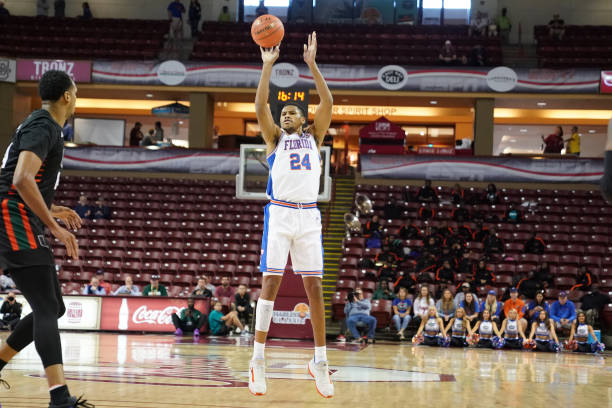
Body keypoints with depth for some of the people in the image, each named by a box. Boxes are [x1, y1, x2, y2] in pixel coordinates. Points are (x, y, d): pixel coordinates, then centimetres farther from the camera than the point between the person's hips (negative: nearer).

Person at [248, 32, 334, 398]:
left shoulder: (314, 136, 17)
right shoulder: (276, 138, 13)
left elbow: (327, 103, 4)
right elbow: (261, 106, -2)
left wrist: (312, 64, 1)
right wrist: (268, 65, -2)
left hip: (309, 215, 2)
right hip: (280, 213, -2)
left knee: (314, 287, 1)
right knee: (271, 282, -8)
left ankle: (320, 361, 5)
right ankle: (258, 359, -7)